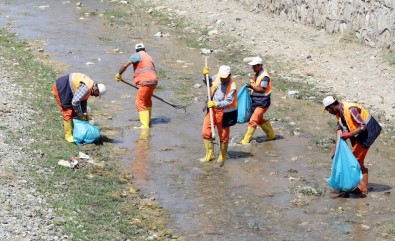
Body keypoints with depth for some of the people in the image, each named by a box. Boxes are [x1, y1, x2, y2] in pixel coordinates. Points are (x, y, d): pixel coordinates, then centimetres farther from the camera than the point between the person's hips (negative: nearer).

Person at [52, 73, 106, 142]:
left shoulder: (91, 85, 2)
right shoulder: (86, 88, -29)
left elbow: (84, 100, 16)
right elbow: (75, 102, -30)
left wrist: (84, 112, 9)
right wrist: (80, 115, -16)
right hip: (60, 89, -10)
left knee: (73, 112, 14)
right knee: (68, 113, -7)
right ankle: (68, 136, 2)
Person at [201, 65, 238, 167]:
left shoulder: (232, 87, -20)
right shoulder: (217, 78, -2)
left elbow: (228, 101, -26)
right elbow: (209, 82, 19)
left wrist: (215, 104, -35)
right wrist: (206, 75, -2)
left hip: (224, 113, -6)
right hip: (212, 110, 6)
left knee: (223, 136, 8)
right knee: (206, 133, 6)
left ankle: (222, 157, 25)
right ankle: (210, 155, 20)